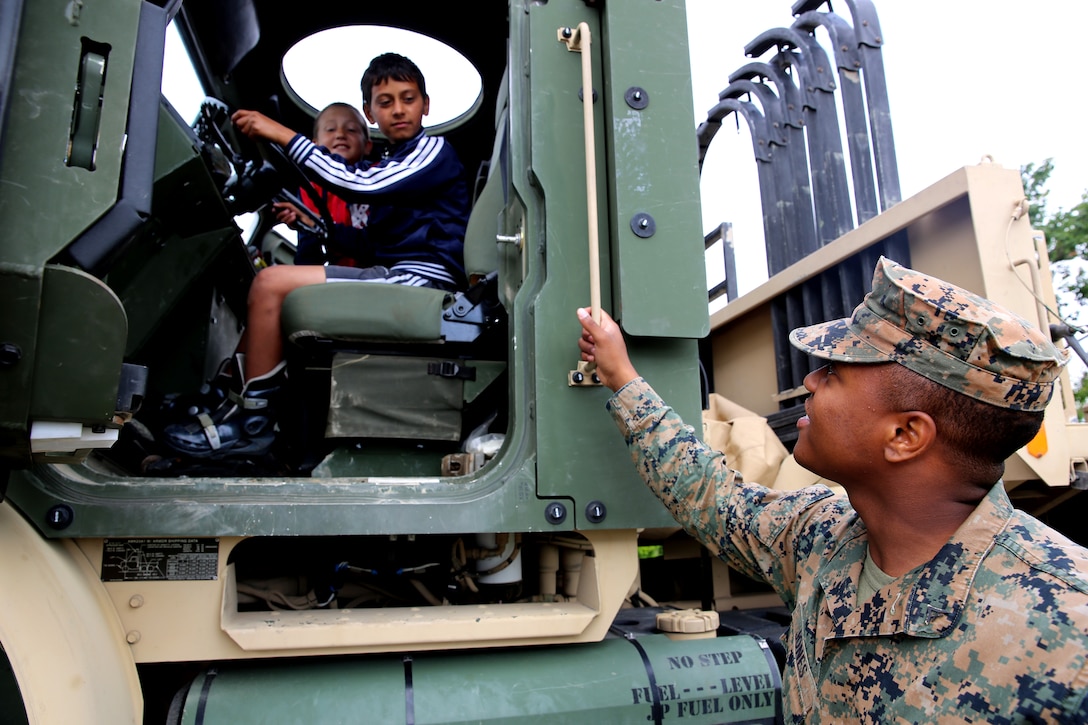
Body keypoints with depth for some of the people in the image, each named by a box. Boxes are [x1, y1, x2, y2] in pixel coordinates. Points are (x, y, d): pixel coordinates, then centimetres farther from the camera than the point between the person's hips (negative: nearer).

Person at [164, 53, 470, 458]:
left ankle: (251, 423, -9)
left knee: (271, 283, -16)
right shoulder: (389, 165, 27)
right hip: (398, 280, 10)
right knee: (274, 282, 16)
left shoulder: (434, 150, 0)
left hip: (421, 280, -10)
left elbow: (360, 184, -16)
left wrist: (283, 134, -11)